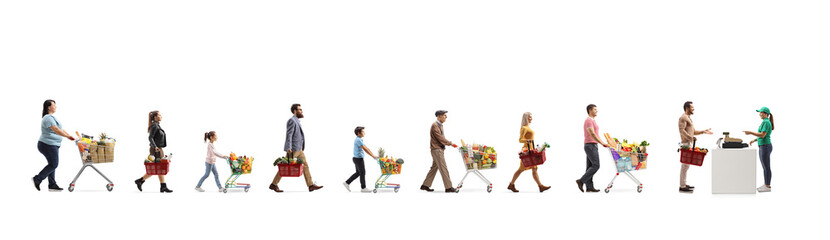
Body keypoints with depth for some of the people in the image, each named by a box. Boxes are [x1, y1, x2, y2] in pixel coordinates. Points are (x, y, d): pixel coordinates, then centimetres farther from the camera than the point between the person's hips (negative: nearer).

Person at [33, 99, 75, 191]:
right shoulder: (48, 118, -18)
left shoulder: (52, 117, 16)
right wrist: (68, 136, -30)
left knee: (52, 165, 11)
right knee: (53, 165, -7)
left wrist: (71, 136, 11)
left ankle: (52, 185, 14)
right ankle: (37, 179, -2)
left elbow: (61, 129, 17)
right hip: (48, 145, -11)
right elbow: (56, 130, -27)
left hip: (52, 145, 11)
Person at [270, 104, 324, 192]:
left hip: (299, 150, 10)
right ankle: (273, 184, 3)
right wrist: (288, 148, -27)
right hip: (293, 149, -10)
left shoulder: (296, 121, 18)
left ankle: (311, 185, 2)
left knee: (305, 165, 4)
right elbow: (288, 135, -20)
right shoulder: (292, 121, -13)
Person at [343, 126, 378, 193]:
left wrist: (373, 155, 11)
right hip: (358, 159, -10)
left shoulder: (360, 140, 14)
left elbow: (366, 148, 15)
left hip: (357, 158, 10)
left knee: (358, 173, 16)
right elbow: (365, 149, -23)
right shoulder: (358, 140, -19)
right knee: (362, 173, -1)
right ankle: (363, 188, 6)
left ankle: (347, 182, 18)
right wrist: (373, 156, -22)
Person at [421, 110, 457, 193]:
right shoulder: (434, 126, -15)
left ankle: (425, 185, 17)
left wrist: (448, 143, 6)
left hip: (440, 149, 10)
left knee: (434, 167, 12)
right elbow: (440, 138, -19)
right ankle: (448, 187, -10)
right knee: (443, 168, -10)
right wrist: (450, 143, -11)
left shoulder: (440, 125, 17)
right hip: (436, 149, -10)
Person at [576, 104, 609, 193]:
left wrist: (604, 143, 18)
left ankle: (589, 187, 4)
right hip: (591, 146, -10)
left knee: (590, 167, 6)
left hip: (592, 146, 10)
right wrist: (602, 143, -25)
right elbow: (592, 134, -23)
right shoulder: (588, 121, -14)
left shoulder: (592, 121, 20)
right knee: (595, 166, -12)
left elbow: (596, 135, 23)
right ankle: (581, 181, -10)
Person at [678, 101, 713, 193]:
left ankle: (684, 184, 17)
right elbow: (681, 130, -23)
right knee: (685, 165, -10)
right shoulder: (683, 118, -10)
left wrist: (703, 132, 17)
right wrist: (691, 137, -30)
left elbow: (692, 132, 25)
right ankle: (682, 187, -11)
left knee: (686, 165, 13)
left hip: (689, 144, 11)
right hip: (685, 143, -11)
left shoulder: (688, 118, 22)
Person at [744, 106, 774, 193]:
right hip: (763, 147, 10)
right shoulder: (766, 122, 15)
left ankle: (767, 187, 2)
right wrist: (754, 140, 16)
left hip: (765, 147, -10)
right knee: (765, 167, 15)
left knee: (766, 168, -4)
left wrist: (750, 132, -19)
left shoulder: (766, 122, -17)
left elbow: (762, 135, -24)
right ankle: (766, 185, 21)